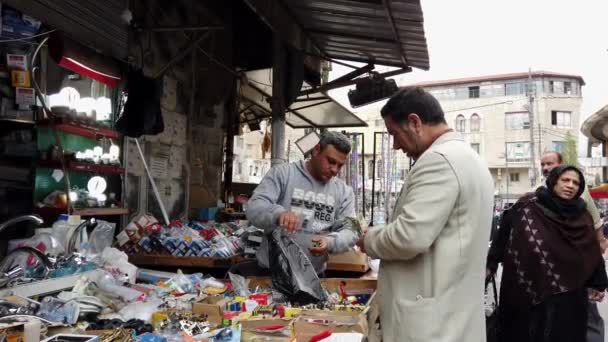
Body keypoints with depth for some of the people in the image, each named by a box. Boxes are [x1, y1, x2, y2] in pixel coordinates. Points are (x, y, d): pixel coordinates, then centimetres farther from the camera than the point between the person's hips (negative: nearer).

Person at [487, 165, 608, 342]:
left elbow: (593, 251, 10)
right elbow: (504, 234, -4)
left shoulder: (582, 216, 3)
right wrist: (490, 265, -2)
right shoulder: (527, 206, -8)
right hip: (528, 289, -2)